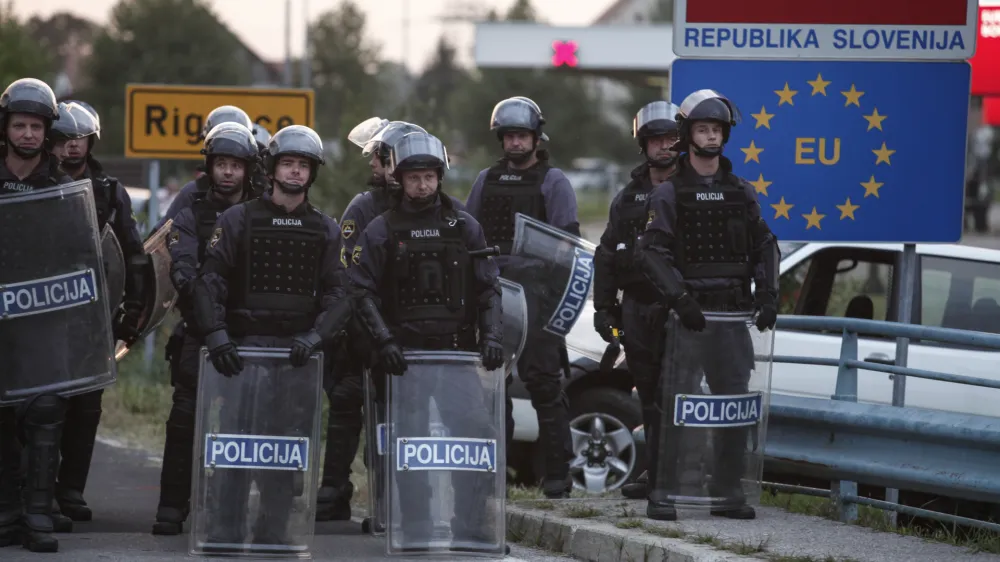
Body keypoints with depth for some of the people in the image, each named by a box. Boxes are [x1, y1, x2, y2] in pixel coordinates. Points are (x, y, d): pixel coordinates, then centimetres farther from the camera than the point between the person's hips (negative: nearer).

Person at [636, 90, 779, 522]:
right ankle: (665, 493, -5)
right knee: (676, 404, -7)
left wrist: (766, 297, 1)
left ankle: (728, 493, 11)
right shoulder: (669, 194, 1)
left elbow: (764, 247, 15)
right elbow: (651, 253, -7)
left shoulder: (742, 193, 14)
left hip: (733, 315, 4)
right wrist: (679, 298, -18)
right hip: (689, 312, -4)